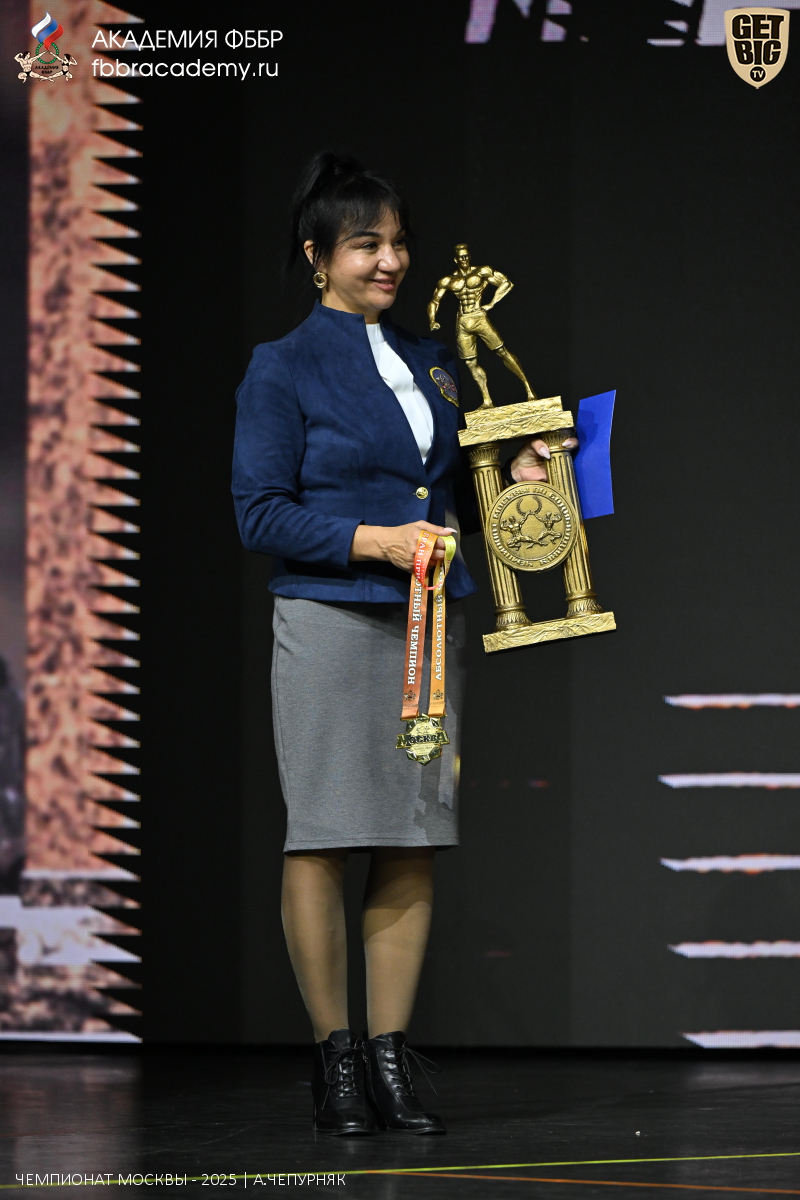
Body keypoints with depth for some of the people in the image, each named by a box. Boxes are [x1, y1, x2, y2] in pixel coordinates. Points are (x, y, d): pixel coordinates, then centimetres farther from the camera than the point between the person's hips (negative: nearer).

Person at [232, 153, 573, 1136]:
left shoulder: (432, 362, 17)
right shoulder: (283, 369, 0)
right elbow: (261, 512, -6)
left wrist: (512, 483, 4)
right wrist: (375, 541, -14)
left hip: (427, 622, 5)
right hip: (327, 621, -5)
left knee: (415, 842, 2)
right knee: (322, 839, -4)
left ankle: (391, 1057, 7)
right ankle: (333, 1056, 5)